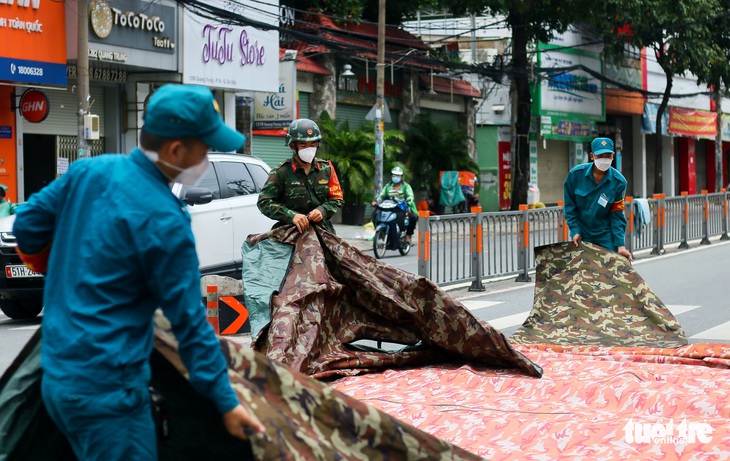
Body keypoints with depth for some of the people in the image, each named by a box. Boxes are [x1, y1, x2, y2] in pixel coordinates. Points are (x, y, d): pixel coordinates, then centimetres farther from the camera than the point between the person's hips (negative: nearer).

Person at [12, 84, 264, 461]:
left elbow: (27, 226, 12)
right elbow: (189, 323, -15)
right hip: (105, 392, -8)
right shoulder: (163, 222, -19)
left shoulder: (89, 171, 0)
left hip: (56, 374, 8)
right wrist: (226, 402, -8)